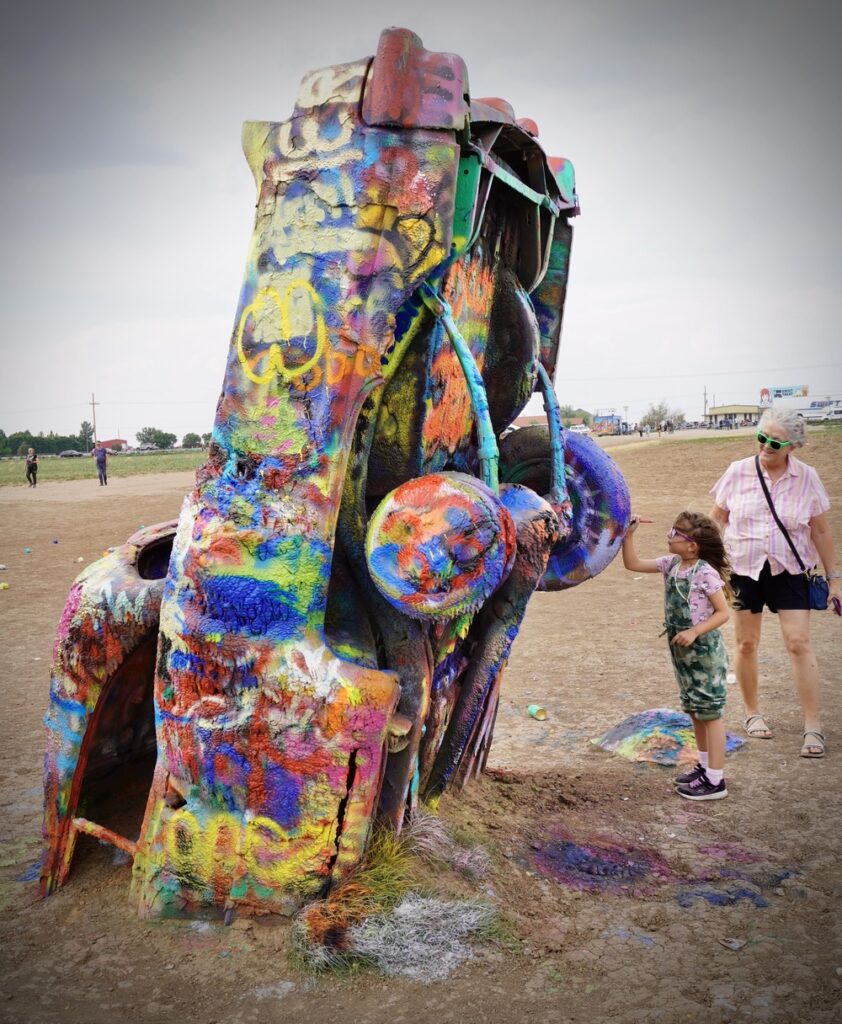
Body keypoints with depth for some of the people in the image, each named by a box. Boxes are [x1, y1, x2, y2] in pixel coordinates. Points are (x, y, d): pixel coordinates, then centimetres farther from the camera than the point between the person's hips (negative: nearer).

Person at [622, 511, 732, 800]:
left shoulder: (706, 573, -19)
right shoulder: (671, 564, 2)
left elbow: (723, 612, -16)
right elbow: (633, 564, 6)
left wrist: (694, 632, -25)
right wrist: (628, 535, -4)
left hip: (705, 651, -8)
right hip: (682, 651, 8)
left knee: (709, 712, 0)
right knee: (694, 711, 18)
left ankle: (715, 781, 7)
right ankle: (705, 766, 33)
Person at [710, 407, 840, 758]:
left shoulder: (806, 477, -6)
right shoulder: (738, 471, -6)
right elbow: (716, 519, 4)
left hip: (789, 571, -1)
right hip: (743, 569, 1)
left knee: (799, 643, -5)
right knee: (746, 643, 9)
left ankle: (812, 726, 4)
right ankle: (752, 712, 28)